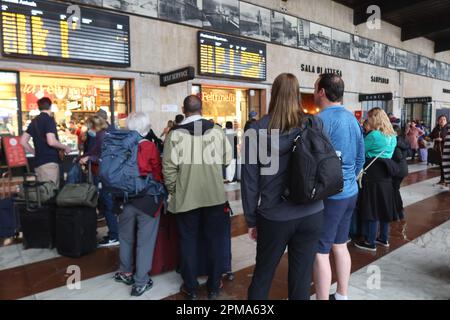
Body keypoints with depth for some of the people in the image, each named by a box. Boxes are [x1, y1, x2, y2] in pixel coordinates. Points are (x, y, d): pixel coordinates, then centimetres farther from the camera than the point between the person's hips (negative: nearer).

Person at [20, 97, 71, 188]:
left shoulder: (34, 121, 14)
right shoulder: (49, 119, -8)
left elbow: (23, 141, 14)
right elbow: (51, 142, -20)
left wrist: (36, 153, 20)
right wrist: (65, 147, -5)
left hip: (38, 162, 8)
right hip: (50, 162, -8)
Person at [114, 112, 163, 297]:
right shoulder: (150, 147, -12)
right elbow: (157, 174, -4)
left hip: (126, 198, 4)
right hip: (148, 199, -4)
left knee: (126, 237, 21)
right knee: (145, 240, 6)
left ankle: (126, 273, 37)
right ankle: (141, 282, 13)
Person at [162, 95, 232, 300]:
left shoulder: (175, 134, -10)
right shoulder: (217, 130, -5)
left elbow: (169, 168, -10)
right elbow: (227, 160, 2)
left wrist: (173, 191, 5)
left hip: (186, 196, -1)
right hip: (215, 195, 1)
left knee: (188, 241, 13)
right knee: (215, 240, 14)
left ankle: (190, 288, 26)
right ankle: (214, 286, 27)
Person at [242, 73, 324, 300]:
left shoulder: (257, 130, -7)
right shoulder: (314, 124, -1)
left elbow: (250, 179, -5)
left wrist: (251, 219, 3)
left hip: (274, 217, -2)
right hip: (311, 215, 2)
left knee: (262, 274, 17)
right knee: (301, 277, 15)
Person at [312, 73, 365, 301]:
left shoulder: (321, 120, -17)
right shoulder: (352, 118, 9)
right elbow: (360, 158, 15)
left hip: (328, 195, -9)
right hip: (350, 193, 9)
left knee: (320, 252, 1)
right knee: (340, 246, 19)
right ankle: (342, 295, 33)